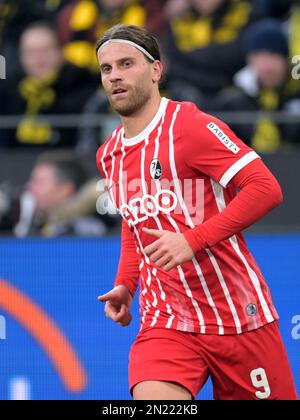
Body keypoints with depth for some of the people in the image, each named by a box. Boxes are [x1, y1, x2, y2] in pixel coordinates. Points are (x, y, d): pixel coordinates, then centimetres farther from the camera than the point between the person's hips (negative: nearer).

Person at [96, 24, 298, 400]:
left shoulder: (190, 126, -11)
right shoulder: (109, 156, 11)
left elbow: (266, 188, -19)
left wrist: (192, 240, -25)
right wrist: (126, 284, 12)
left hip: (239, 318, -4)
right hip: (165, 322, 4)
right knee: (150, 398, -23)